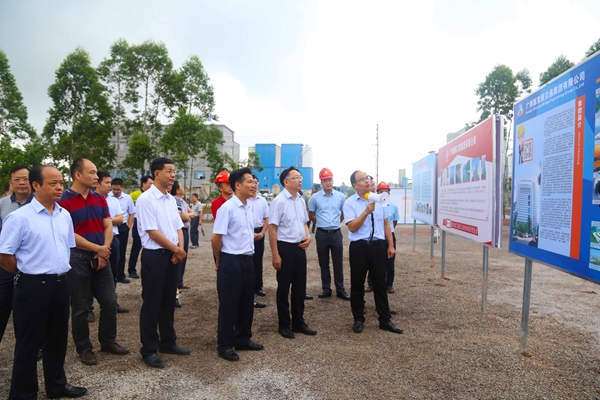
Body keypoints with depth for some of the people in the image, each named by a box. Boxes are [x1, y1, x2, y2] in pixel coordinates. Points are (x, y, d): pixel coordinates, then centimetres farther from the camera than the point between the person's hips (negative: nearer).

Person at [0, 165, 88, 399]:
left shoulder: (64, 215, 5)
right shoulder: (20, 217, -13)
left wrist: (59, 273, 12)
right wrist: (28, 274, 0)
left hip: (60, 284, 6)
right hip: (33, 286, -6)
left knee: (58, 338, 19)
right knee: (29, 343, 9)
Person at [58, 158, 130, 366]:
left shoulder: (100, 199, 8)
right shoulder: (64, 201, -11)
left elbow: (108, 226, 6)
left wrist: (105, 250, -9)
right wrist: (97, 248, -12)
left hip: (101, 258, 6)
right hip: (78, 259, -5)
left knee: (110, 301, 11)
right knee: (80, 307, 8)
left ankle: (108, 341, 28)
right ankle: (83, 348, 24)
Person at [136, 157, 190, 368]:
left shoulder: (171, 199, 10)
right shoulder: (145, 199, -13)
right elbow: (152, 233, -17)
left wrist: (180, 249, -4)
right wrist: (177, 250, -10)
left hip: (172, 256, 7)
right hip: (154, 256, -7)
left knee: (169, 302, 16)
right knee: (151, 304, 4)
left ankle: (168, 342, 31)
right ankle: (149, 349, 19)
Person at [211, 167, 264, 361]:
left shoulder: (249, 207, 8)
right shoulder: (227, 208, -16)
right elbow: (215, 238, -14)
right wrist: (220, 260, -2)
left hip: (248, 260, 8)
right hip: (231, 261, -8)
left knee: (247, 302, 16)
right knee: (228, 305, 4)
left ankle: (243, 339, 33)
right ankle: (225, 345, 19)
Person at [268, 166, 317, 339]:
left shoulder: (301, 200, 8)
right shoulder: (279, 201, -14)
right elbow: (272, 229, -15)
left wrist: (308, 236, -1)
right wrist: (276, 255, -17)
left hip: (300, 248, 7)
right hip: (285, 248, -7)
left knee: (300, 287, 15)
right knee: (284, 288, 8)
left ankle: (298, 322, 31)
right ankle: (284, 325, 24)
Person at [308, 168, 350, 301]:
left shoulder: (340, 196, 1)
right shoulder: (315, 197, -3)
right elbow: (311, 215, 11)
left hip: (336, 233, 1)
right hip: (322, 234, 0)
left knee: (338, 263, 6)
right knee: (324, 263, 9)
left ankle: (340, 289, 17)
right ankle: (326, 289, 20)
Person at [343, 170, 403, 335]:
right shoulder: (349, 203, -6)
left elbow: (386, 224, 11)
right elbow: (352, 227, -14)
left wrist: (390, 245, 8)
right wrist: (366, 212, -23)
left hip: (378, 245, 3)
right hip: (359, 247, -3)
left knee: (380, 284, 11)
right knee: (357, 285, 9)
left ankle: (385, 320, 24)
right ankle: (358, 319, 27)